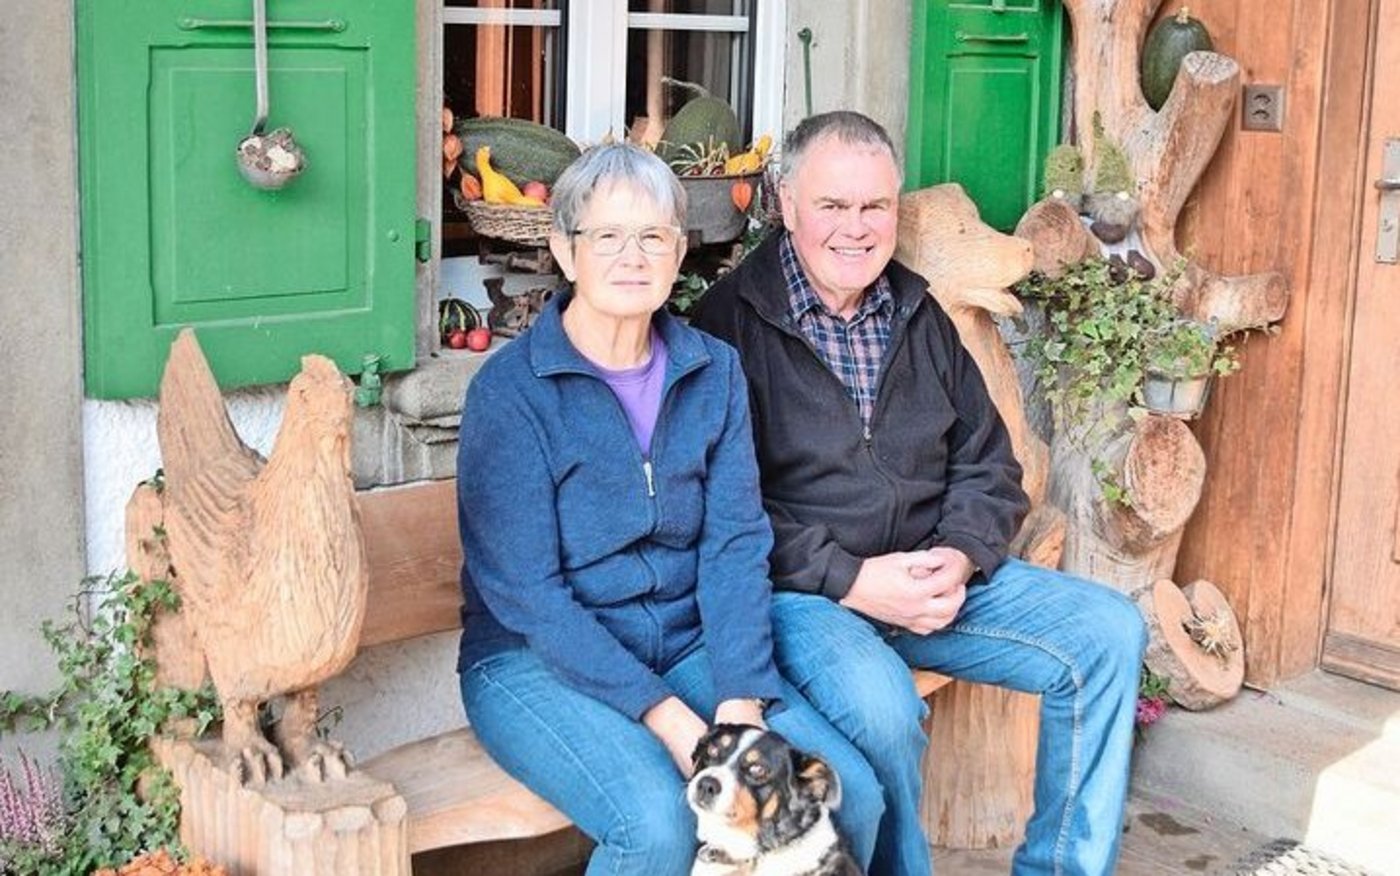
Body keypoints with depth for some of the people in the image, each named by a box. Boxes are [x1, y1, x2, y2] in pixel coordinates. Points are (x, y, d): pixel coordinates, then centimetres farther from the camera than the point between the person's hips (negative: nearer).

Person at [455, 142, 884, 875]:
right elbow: (524, 591, -15)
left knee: (852, 794, -15)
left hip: (688, 648, 5)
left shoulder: (714, 371, 4)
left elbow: (735, 545, -1)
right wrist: (663, 715, -22)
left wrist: (741, 700, -16)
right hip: (537, 661, -4)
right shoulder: (509, 389, -11)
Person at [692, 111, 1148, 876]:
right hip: (799, 591, -6)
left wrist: (960, 557, -5)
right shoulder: (731, 320, -7)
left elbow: (987, 463, 15)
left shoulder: (918, 315, 13)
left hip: (932, 575, 7)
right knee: (881, 707, -35)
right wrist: (849, 581, -19)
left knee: (1109, 632, -6)